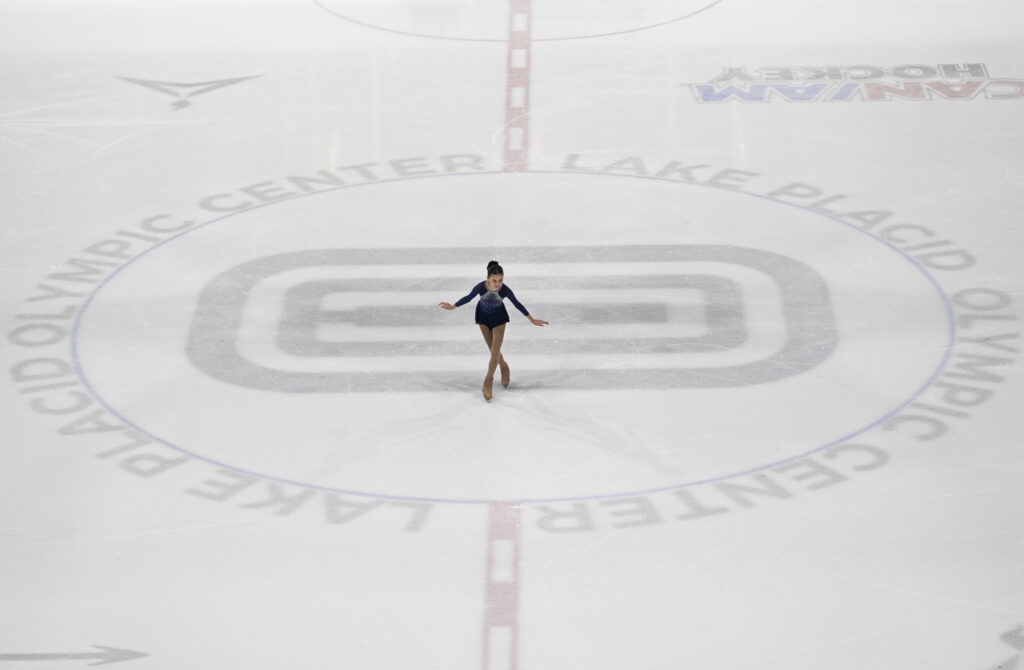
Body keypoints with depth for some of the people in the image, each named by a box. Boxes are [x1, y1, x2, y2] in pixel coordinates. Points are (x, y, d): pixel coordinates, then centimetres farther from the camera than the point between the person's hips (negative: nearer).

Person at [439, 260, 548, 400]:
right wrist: (452, 307, 3)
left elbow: (517, 304, -12)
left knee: (495, 351, -6)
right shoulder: (480, 287, -32)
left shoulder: (505, 290, -31)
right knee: (492, 348, 13)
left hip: (499, 317, -1)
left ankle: (488, 379, 14)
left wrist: (532, 319, -2)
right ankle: (504, 368, 42)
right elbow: (468, 298, -11)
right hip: (483, 316, 1)